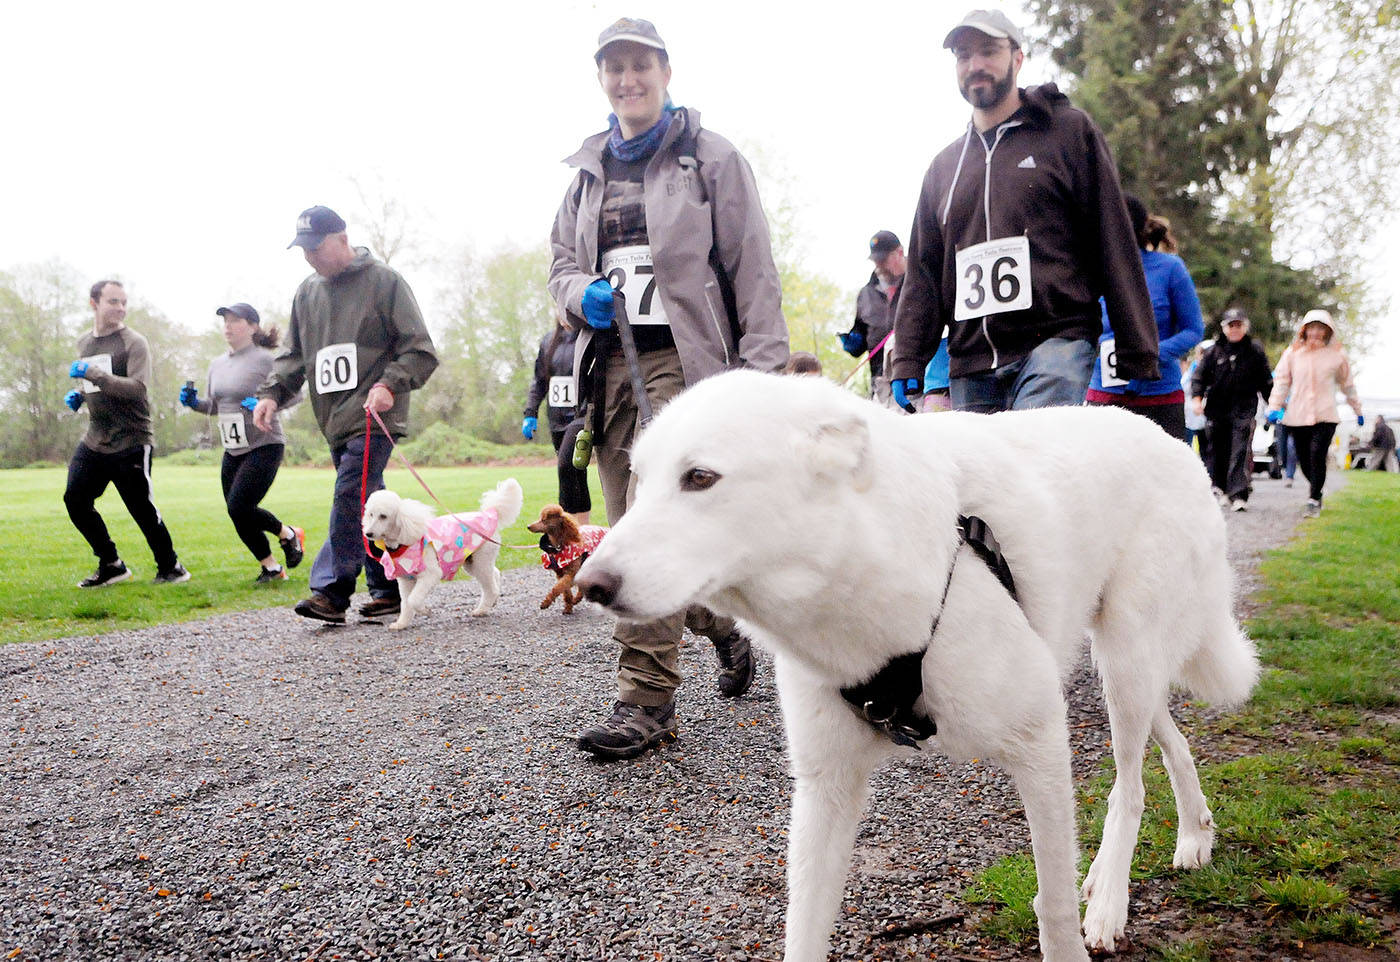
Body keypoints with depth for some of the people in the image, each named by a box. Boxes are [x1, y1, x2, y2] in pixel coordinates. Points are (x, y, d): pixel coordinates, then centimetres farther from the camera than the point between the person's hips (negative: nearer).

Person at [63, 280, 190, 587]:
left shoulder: (134, 343, -9)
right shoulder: (84, 343, 13)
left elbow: (138, 389, -23)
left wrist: (92, 373, -26)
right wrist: (78, 394, 8)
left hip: (130, 443, -7)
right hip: (93, 441, 7)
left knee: (142, 509, -4)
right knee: (75, 500, 2)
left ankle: (169, 566, 14)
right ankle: (111, 565, 16)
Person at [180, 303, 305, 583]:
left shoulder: (264, 359, -9)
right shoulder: (217, 364, 12)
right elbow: (213, 406, 21)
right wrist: (193, 402, 2)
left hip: (264, 446, -8)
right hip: (233, 450, 8)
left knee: (239, 507, -15)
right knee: (238, 511, 9)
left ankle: (288, 534, 11)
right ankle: (270, 567, 24)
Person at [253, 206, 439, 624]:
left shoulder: (383, 281, -1)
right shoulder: (307, 293, 18)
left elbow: (420, 350, -5)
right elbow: (293, 356, 22)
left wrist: (390, 385, -19)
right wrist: (272, 393, 4)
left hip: (373, 416, -7)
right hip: (335, 419, 7)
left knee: (350, 497, -16)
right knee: (367, 505, 9)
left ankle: (331, 591, -14)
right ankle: (388, 590, 15)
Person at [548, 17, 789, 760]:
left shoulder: (712, 159, 4)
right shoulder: (589, 170, 19)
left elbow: (753, 272, -1)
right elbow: (562, 260, 24)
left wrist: (764, 370, -10)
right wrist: (582, 294, 0)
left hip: (682, 360, -6)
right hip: (609, 363, 6)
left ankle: (646, 699, -11)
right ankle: (723, 630, 30)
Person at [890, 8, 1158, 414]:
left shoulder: (1069, 131, 8)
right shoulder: (944, 165, 21)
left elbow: (1114, 242, 4)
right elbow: (922, 272, 19)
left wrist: (1137, 354, -2)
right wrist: (907, 362, 7)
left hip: (1054, 347, -4)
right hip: (969, 369, 4)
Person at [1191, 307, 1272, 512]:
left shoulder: (1255, 351, 8)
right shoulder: (1215, 351, 8)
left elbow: (1266, 382, 13)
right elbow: (1200, 375, 7)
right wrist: (1197, 397, -8)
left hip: (1244, 410, -2)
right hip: (1217, 409, 2)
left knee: (1240, 453, -12)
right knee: (1218, 451, 11)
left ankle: (1238, 495, -16)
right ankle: (1219, 489, 28)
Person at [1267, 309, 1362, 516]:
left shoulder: (1336, 355, 7)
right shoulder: (1293, 354, 6)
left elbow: (1347, 384, 18)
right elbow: (1282, 382, 7)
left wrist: (1357, 410, 25)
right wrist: (1274, 406, -6)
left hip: (1325, 416, -1)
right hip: (1298, 416, 1)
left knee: (1317, 454, -16)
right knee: (1304, 460, 6)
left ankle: (1313, 499, -9)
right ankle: (1316, 491, 31)